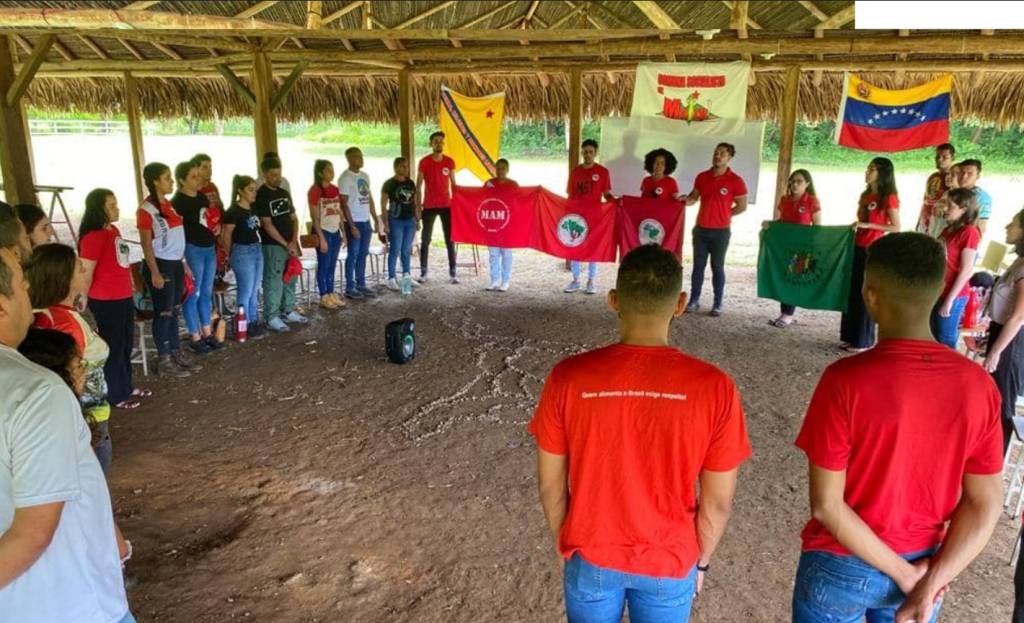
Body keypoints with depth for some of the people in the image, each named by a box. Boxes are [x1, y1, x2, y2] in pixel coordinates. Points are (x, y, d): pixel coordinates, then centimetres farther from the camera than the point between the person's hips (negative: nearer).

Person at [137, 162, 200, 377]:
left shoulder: (168, 205, 10)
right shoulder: (146, 210, -13)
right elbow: (146, 244, -15)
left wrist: (183, 263, 15)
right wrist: (155, 272, -18)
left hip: (175, 264, 8)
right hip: (160, 264, -8)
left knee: (174, 311, 13)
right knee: (163, 312, 1)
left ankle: (176, 354, 23)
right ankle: (164, 361, 11)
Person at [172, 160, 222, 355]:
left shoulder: (202, 197, 11)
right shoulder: (177, 201, -12)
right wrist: (182, 260, -20)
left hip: (210, 248, 7)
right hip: (192, 250, -7)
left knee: (207, 293, 14)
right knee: (193, 294, 1)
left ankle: (207, 333, 24)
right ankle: (195, 338, 9)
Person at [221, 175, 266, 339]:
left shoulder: (253, 209, 9)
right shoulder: (233, 212, -14)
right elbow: (226, 236, -9)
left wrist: (256, 248, 11)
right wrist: (232, 256, 1)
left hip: (257, 250, 8)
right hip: (242, 252, -8)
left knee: (255, 291, 14)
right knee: (246, 292, -1)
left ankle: (254, 323, 23)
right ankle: (245, 326, 9)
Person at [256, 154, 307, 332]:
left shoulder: (284, 193, 12)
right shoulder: (261, 196, -10)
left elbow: (293, 218, 13)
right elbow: (267, 224, -14)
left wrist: (294, 241, -2)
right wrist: (285, 244, -15)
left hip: (291, 245, 7)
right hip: (272, 246, -7)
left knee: (290, 279, 13)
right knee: (273, 281, -3)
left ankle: (288, 311, 25)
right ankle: (272, 317, 3)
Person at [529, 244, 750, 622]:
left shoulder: (568, 378, -19)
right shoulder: (713, 387, -20)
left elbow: (550, 484, -8)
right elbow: (718, 501, -10)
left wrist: (565, 546, 9)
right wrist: (701, 560, 8)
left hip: (591, 557, 0)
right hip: (669, 563, 0)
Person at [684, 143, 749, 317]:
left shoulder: (735, 181, -8)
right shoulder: (702, 177, 5)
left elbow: (742, 206, -3)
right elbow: (693, 197, 13)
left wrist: (724, 215, -2)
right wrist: (683, 199, -8)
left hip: (721, 231, -4)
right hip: (700, 229, 4)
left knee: (717, 267, 3)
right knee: (698, 265, 8)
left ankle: (718, 304, 11)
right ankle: (694, 300, 15)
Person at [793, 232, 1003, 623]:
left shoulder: (845, 381, -25)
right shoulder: (978, 385, -11)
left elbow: (825, 504, -22)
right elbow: (985, 504, -7)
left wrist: (905, 575, -13)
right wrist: (930, 583, -8)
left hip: (841, 567, -3)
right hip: (923, 564, 4)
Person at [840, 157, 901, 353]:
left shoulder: (889, 198, -10)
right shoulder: (865, 195, 13)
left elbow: (896, 228, -13)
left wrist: (868, 225, -19)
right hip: (858, 248, 8)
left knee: (865, 295, -1)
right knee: (852, 293, 10)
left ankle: (863, 341, 8)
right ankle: (850, 337, 19)